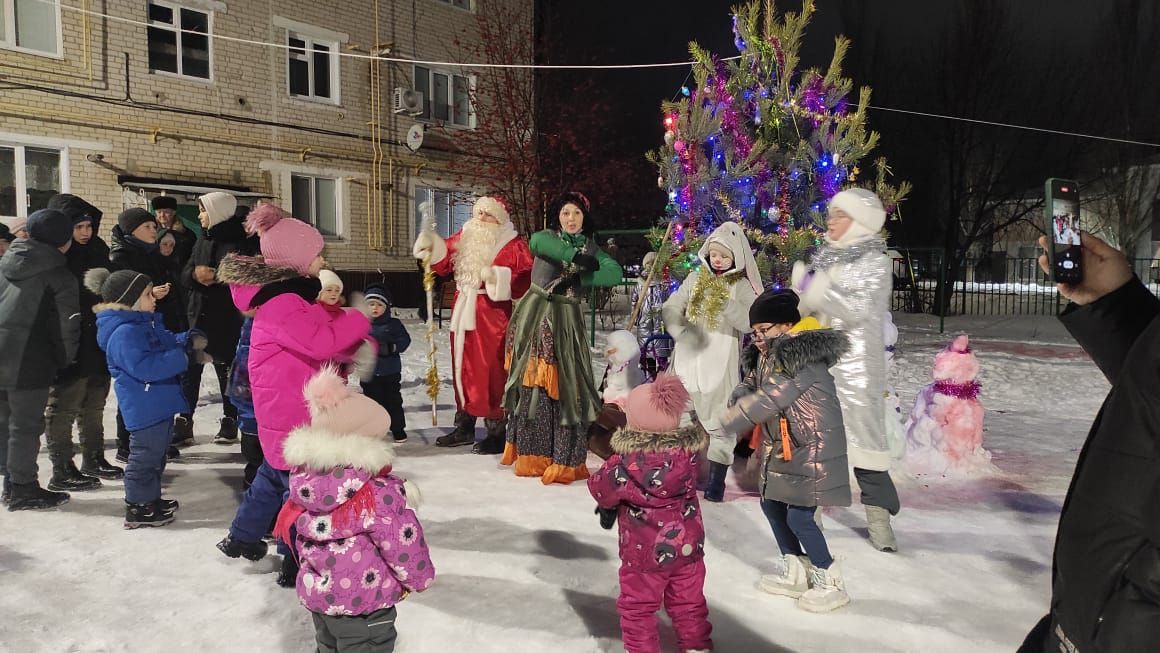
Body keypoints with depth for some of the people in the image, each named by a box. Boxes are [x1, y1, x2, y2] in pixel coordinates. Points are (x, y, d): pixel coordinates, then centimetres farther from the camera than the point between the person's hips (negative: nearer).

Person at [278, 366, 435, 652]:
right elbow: (402, 541, -20)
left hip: (315, 592, 7)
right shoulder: (378, 493, -27)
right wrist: (419, 577, -2)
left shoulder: (303, 480, -4)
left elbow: (301, 535, 9)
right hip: (362, 601, -7)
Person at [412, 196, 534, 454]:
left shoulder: (513, 245, -5)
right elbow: (443, 263, 14)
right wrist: (432, 246, -2)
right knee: (463, 368, 13)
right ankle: (464, 427, 26)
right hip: (463, 314, 7)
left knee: (492, 374, -4)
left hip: (493, 316, -7)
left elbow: (525, 280, -13)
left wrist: (498, 277, -25)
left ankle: (497, 431, 7)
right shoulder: (464, 238, 13)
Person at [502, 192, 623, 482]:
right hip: (536, 317, -2)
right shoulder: (547, 237, 4)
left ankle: (566, 460, 3)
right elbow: (537, 243, -23)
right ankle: (532, 457, 8)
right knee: (534, 385, -2)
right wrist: (578, 258, -24)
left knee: (566, 387, -4)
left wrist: (577, 278, -17)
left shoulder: (590, 247, 10)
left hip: (566, 321, 2)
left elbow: (616, 273, -7)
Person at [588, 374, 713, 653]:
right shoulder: (689, 450, -11)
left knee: (637, 607, 14)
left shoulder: (625, 462, -22)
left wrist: (601, 471, 13)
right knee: (689, 602, 22)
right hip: (688, 544, 5)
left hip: (645, 551, -4)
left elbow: (600, 490, -9)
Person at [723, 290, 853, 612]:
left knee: (799, 517, -8)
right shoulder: (772, 356, 7)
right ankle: (793, 573, 29)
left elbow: (769, 399, -29)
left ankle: (831, 583, 11)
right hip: (782, 447, 10)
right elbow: (751, 385, 9)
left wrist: (723, 425, -27)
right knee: (772, 505, 14)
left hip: (813, 449, -10)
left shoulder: (804, 360, -24)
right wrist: (740, 394, -17)